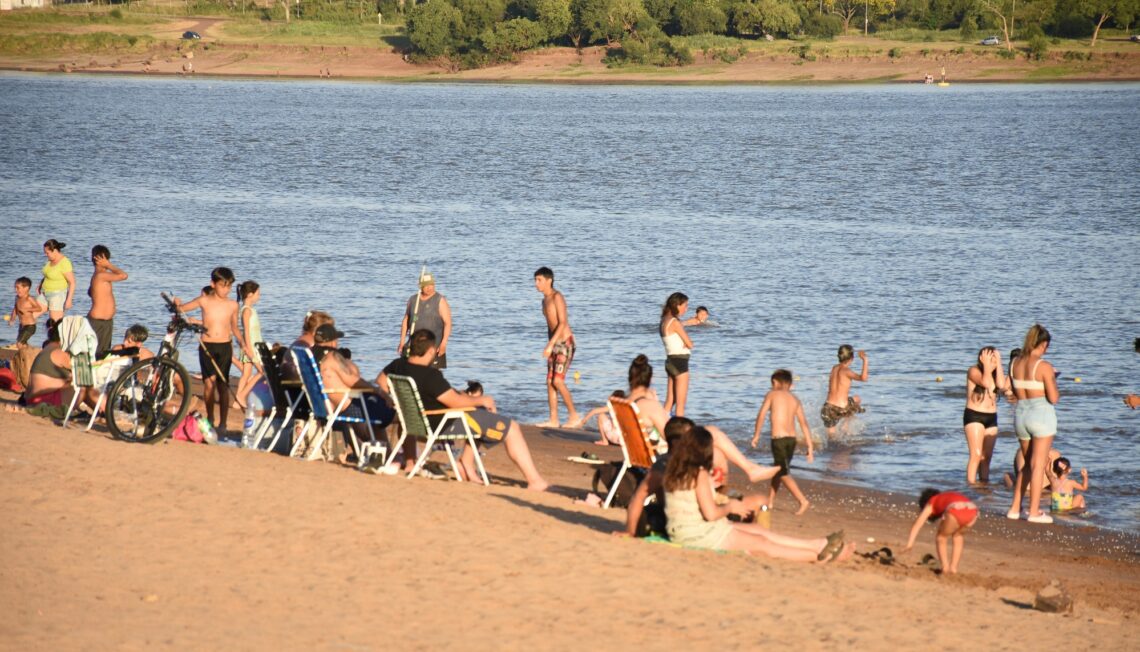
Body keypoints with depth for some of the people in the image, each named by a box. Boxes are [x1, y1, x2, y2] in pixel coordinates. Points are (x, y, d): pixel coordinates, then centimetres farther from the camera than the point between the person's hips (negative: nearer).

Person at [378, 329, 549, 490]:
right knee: (511, 428, -3)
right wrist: (481, 400, -9)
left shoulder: (398, 365, -5)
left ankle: (466, 464, 25)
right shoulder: (429, 375, -30)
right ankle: (535, 481, -6)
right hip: (448, 424, -9)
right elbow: (456, 401, -26)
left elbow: (380, 382, 14)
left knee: (481, 412, 31)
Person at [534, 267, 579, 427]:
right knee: (549, 382, 4)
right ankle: (553, 420, 5)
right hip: (555, 344, 9)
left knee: (558, 381, -15)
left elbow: (562, 323, -20)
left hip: (565, 342, -9)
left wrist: (550, 344, -26)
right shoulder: (545, 300, 15)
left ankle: (573, 414, -4)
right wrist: (549, 345, 20)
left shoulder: (557, 297, -13)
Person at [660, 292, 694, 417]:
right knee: (680, 403, -4)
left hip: (670, 361, 9)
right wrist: (688, 342, 5)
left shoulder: (665, 321, 11)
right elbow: (689, 344, -15)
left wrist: (685, 342, -7)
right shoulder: (675, 322, -16)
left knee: (669, 402, 11)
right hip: (680, 362, -9)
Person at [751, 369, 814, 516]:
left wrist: (756, 435, 10)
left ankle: (803, 501, -20)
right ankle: (770, 500, 33)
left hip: (778, 438, -6)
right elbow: (804, 424, 6)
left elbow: (761, 416, -2)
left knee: (784, 473, -7)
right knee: (778, 469, 22)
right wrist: (810, 447, 5)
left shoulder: (773, 394, 2)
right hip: (792, 439, 6)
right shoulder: (795, 399, 12)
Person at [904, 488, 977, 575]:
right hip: (972, 510, 5)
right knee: (958, 535, 33)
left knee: (940, 537, 23)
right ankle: (953, 567, 29)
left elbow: (917, 524, 25)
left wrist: (910, 544, 24)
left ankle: (945, 567, 18)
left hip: (956, 512, -5)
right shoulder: (949, 497, 43)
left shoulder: (931, 503, 30)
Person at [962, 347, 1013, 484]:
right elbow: (985, 382, -24)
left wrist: (998, 364, -7)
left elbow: (1002, 385, -11)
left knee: (986, 457, 8)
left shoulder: (996, 373, 11)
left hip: (991, 418, 6)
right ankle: (971, 486, -17)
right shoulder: (974, 371, -5)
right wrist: (986, 365, -13)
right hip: (974, 416, -6)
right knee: (976, 455, -15)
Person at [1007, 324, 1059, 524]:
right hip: (1041, 414, -6)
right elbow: (1053, 398, -14)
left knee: (1027, 464, 20)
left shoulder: (1016, 363, 4)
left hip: (1020, 413, 6)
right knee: (1038, 465, 2)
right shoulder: (1044, 366, -15)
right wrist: (1053, 383, 4)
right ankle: (1034, 512, 4)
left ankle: (1015, 508, 19)